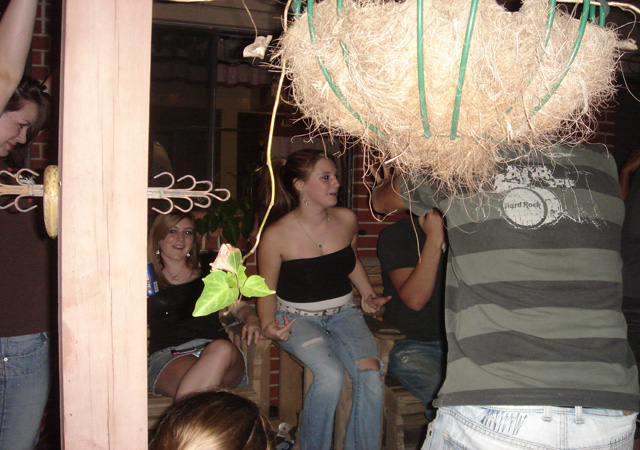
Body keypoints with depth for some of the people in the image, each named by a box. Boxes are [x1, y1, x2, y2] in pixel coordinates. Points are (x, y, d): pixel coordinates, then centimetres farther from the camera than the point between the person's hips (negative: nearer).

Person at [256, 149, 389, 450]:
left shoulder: (346, 219, 0)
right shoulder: (276, 236, -13)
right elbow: (267, 289, -2)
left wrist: (368, 295, 9)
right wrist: (268, 324, -18)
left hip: (343, 313, 4)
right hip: (298, 318, -4)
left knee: (370, 372, -23)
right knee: (331, 374, -30)